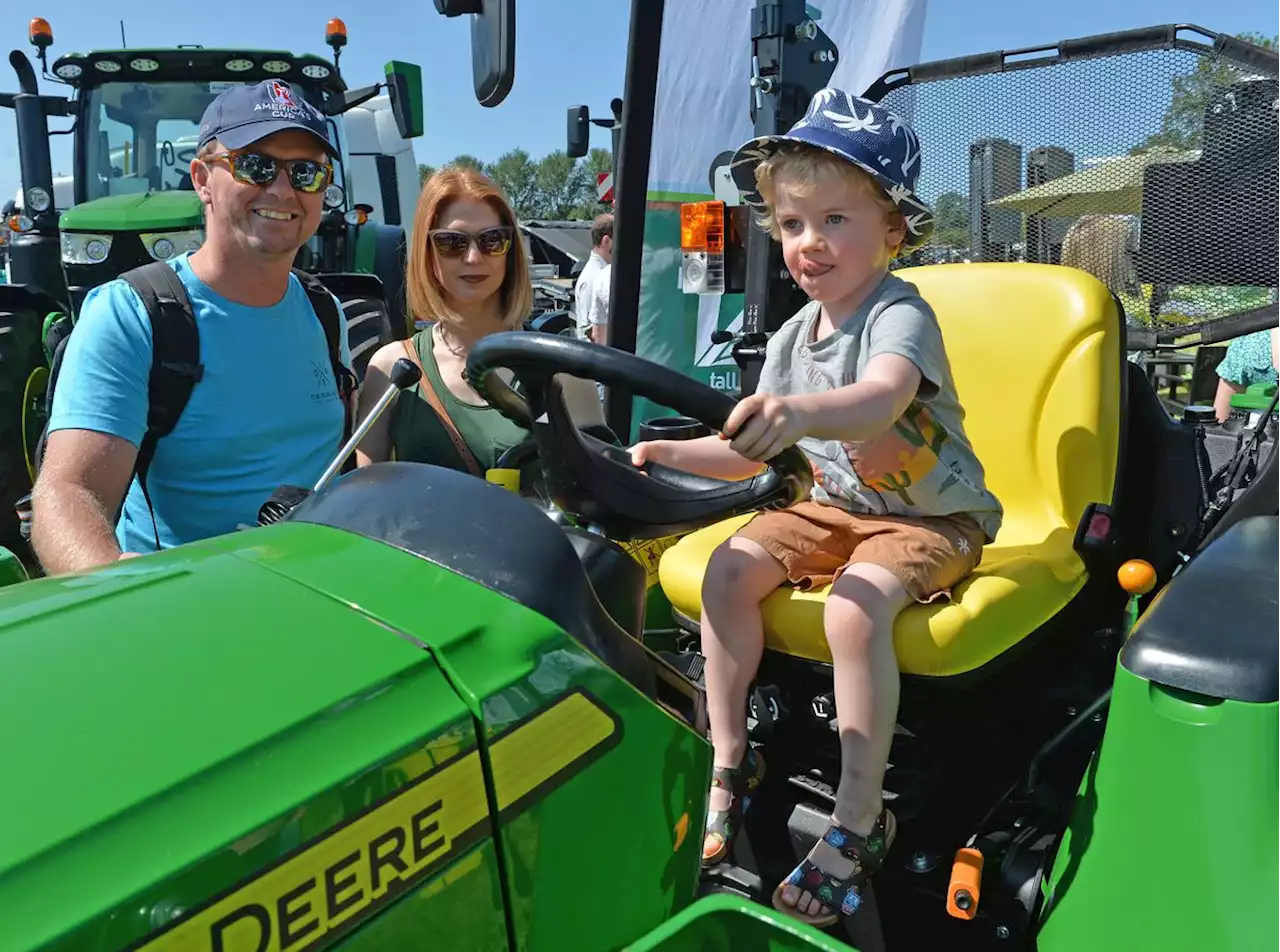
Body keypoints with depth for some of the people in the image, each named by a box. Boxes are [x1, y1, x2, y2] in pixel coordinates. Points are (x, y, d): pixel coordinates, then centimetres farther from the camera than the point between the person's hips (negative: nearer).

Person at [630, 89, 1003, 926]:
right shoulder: (794, 335, 3)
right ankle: (730, 761, 1)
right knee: (730, 567, -14)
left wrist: (800, 411, -64)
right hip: (840, 506, 7)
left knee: (855, 606, -33)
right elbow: (751, 451, 8)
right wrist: (668, 452, -7)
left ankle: (858, 824, -15)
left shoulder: (899, 314, -20)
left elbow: (880, 402, -44)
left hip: (933, 517, -7)